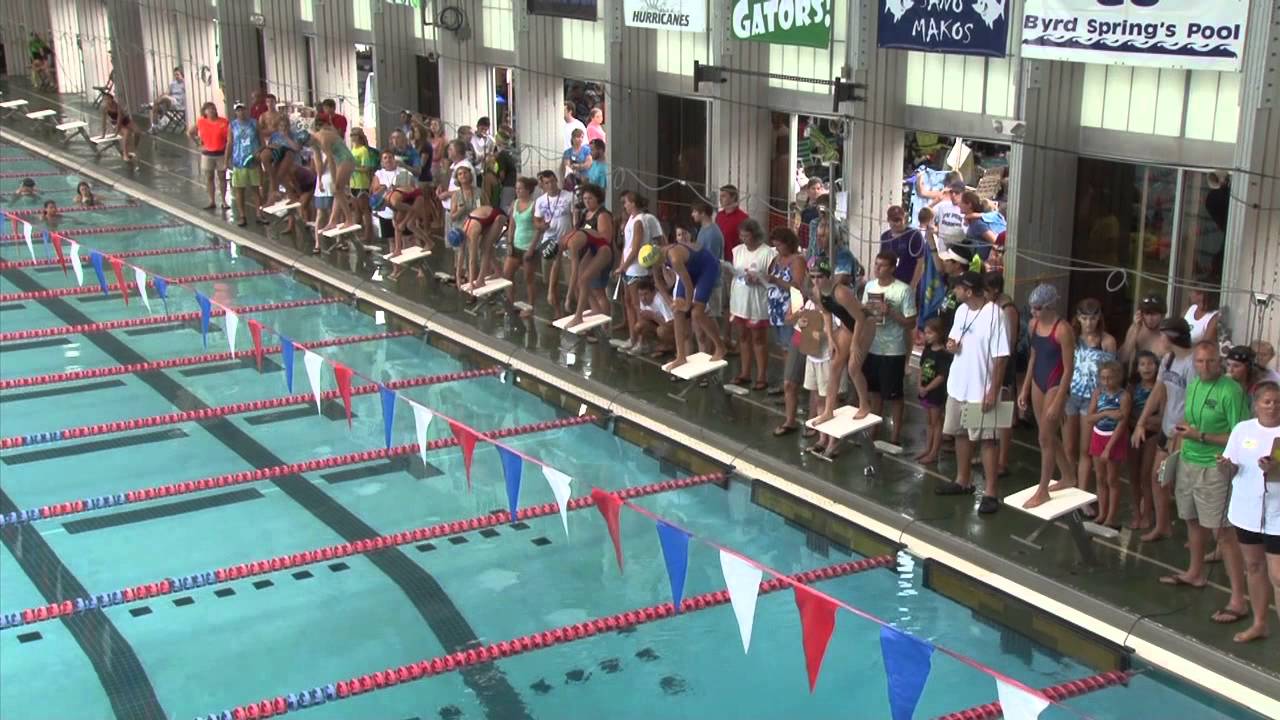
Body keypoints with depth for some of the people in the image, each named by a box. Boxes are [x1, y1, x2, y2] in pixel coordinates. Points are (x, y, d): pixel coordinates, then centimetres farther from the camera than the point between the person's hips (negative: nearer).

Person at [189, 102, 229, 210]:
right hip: (207, 154, 2)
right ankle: (212, 202, 15)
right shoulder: (200, 122, -1)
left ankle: (224, 201, 14)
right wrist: (198, 143, 3)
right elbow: (189, 133, 12)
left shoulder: (224, 122, -9)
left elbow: (230, 137, -8)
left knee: (222, 177, 6)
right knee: (209, 178, 7)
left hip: (221, 154, -2)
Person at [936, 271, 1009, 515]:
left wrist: (994, 390, -19)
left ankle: (992, 492, 3)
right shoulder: (961, 310, 4)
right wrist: (951, 344, -8)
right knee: (961, 434, 18)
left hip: (981, 390, -8)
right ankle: (963, 480, 33)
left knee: (986, 440, -2)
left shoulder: (994, 314, -19)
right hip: (957, 385, 8)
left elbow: (1000, 356, -18)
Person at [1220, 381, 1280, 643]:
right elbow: (1229, 472, 5)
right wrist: (1224, 465, -16)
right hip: (1246, 511, 5)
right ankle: (1259, 623, 32)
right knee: (1254, 566, 17)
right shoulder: (1242, 429, 3)